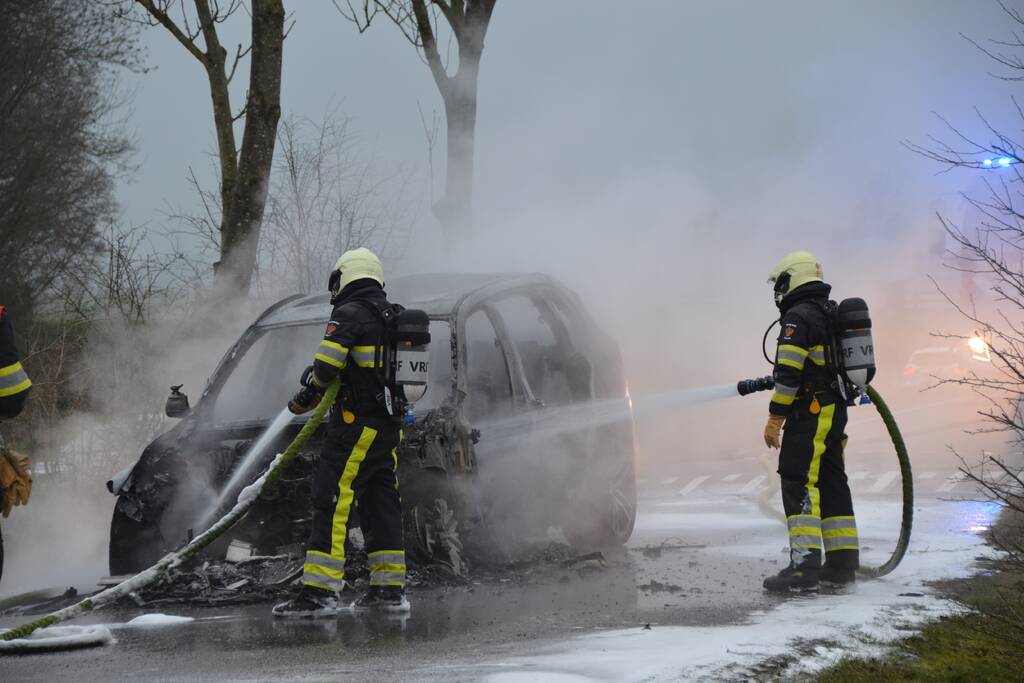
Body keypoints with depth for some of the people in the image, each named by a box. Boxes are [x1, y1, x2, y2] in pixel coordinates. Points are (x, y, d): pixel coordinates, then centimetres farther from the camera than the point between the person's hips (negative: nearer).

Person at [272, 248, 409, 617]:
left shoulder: (349, 315, -9)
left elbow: (327, 364, -17)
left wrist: (307, 395, 0)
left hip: (356, 427, -8)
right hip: (390, 429, 8)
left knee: (332, 503, -9)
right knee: (381, 504, 14)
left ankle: (319, 591, -14)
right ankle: (390, 587, 16)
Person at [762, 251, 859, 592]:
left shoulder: (798, 316, -11)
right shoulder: (833, 316, 20)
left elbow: (789, 373, -18)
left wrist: (775, 417, -16)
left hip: (810, 411, -10)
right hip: (836, 411, 10)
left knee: (799, 484, -12)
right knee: (831, 484, 12)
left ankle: (805, 565, -20)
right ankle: (842, 562, 14)